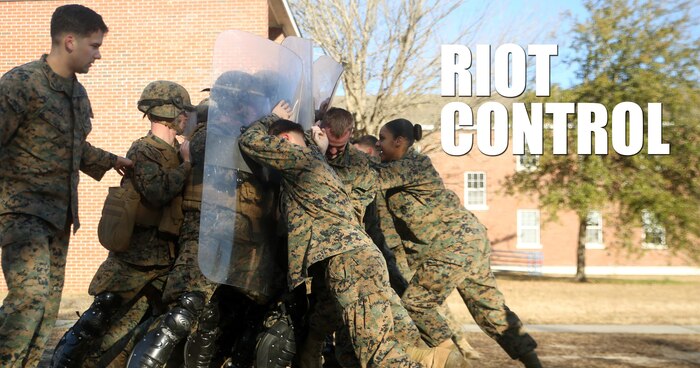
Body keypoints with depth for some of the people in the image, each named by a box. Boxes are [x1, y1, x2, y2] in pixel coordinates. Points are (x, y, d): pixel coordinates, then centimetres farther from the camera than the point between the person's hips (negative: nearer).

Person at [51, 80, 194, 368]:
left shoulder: (176, 153, 12)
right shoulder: (142, 151, -11)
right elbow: (157, 192, -27)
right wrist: (188, 164, -16)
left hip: (166, 256, 8)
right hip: (137, 255, -8)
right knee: (102, 317, -4)